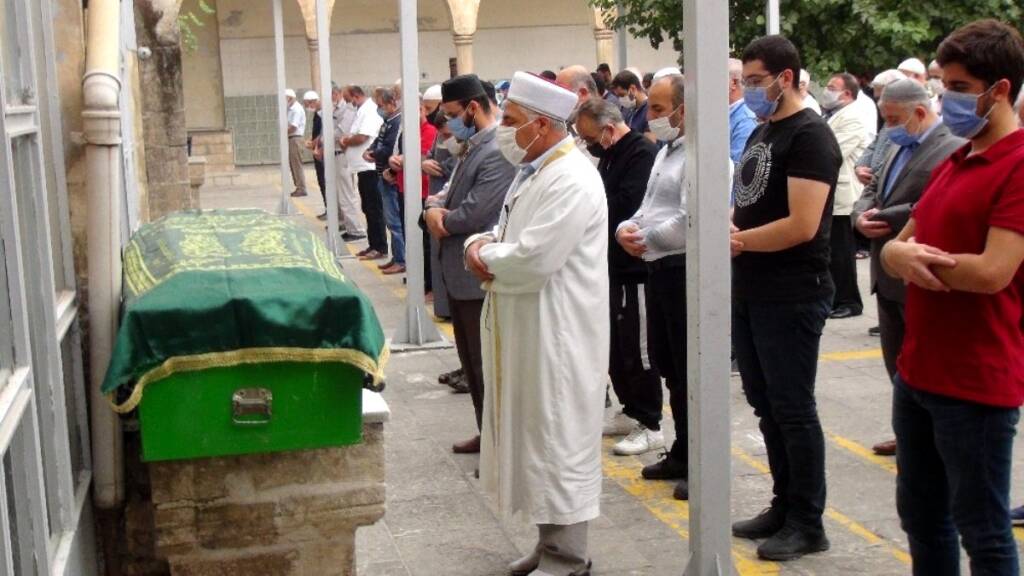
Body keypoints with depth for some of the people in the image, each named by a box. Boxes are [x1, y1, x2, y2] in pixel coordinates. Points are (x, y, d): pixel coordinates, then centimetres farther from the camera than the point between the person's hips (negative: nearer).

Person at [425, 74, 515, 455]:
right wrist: (435, 206, -6)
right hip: (459, 274, 10)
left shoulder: (498, 153, -21)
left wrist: (441, 219, -7)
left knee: (489, 365, 0)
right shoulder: (470, 146, 11)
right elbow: (450, 192, 16)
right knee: (471, 361, 18)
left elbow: (473, 214, -25)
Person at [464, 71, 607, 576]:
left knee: (558, 441, 0)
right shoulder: (533, 171, 13)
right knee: (536, 437, 16)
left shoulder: (570, 180, -19)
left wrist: (483, 254, -9)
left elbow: (533, 259, -27)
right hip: (528, 330, 10)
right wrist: (482, 243, -3)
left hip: (557, 335, -10)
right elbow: (510, 235, 20)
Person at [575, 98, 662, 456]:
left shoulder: (643, 154, -16)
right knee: (616, 346, 16)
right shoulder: (610, 157, 14)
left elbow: (624, 208, -26)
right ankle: (631, 411, 28)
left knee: (638, 349, -2)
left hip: (635, 269, -9)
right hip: (614, 266, 10)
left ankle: (650, 426, 8)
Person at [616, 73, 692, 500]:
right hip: (660, 268, 10)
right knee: (669, 366, 17)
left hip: (684, 270, -10)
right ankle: (681, 453, 29)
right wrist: (627, 228, 2)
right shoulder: (666, 152, 16)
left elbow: (689, 222, -24)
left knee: (690, 369, -1)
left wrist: (643, 237, -10)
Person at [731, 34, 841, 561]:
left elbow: (802, 225, -23)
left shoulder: (809, 136, -14)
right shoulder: (761, 133, 14)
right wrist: (728, 227, -5)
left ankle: (808, 523, 13)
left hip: (792, 296, -9)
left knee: (792, 409, 0)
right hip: (751, 292, 9)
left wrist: (736, 240, -11)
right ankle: (784, 505, 29)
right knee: (765, 404, 15)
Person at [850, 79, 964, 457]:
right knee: (896, 362, 18)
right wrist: (862, 216, -5)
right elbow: (871, 192, 17)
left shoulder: (953, 150, -16)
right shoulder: (898, 149, 15)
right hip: (888, 278, 9)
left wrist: (882, 219, -18)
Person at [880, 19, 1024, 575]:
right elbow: (898, 244, 14)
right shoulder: (952, 163, 13)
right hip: (918, 371, 9)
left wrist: (911, 256, -9)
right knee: (921, 517, 18)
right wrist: (899, 252, -10)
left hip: (977, 383, -9)